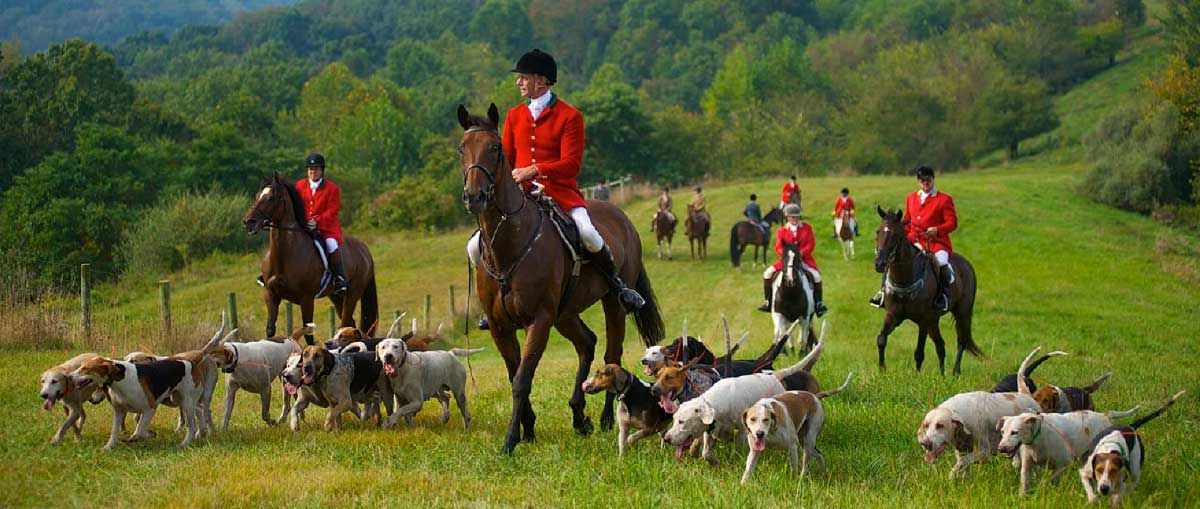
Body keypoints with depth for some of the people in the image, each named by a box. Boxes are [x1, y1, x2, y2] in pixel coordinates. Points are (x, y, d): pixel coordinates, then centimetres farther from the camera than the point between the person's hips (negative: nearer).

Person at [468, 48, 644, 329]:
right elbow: (505, 158, 15)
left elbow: (571, 164, -13)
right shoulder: (514, 116, 12)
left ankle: (616, 283, -5)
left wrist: (535, 169, -26)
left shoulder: (570, 116, -4)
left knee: (588, 235, -32)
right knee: (476, 247, -8)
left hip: (561, 193, -5)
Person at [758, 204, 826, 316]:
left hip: (804, 259, -1)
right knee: (768, 273, -15)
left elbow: (811, 244, -5)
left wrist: (801, 253, -23)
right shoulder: (782, 231, 4)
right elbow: (778, 247, -6)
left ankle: (819, 303, -6)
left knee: (816, 275, -24)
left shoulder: (807, 228, 3)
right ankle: (767, 301, -3)